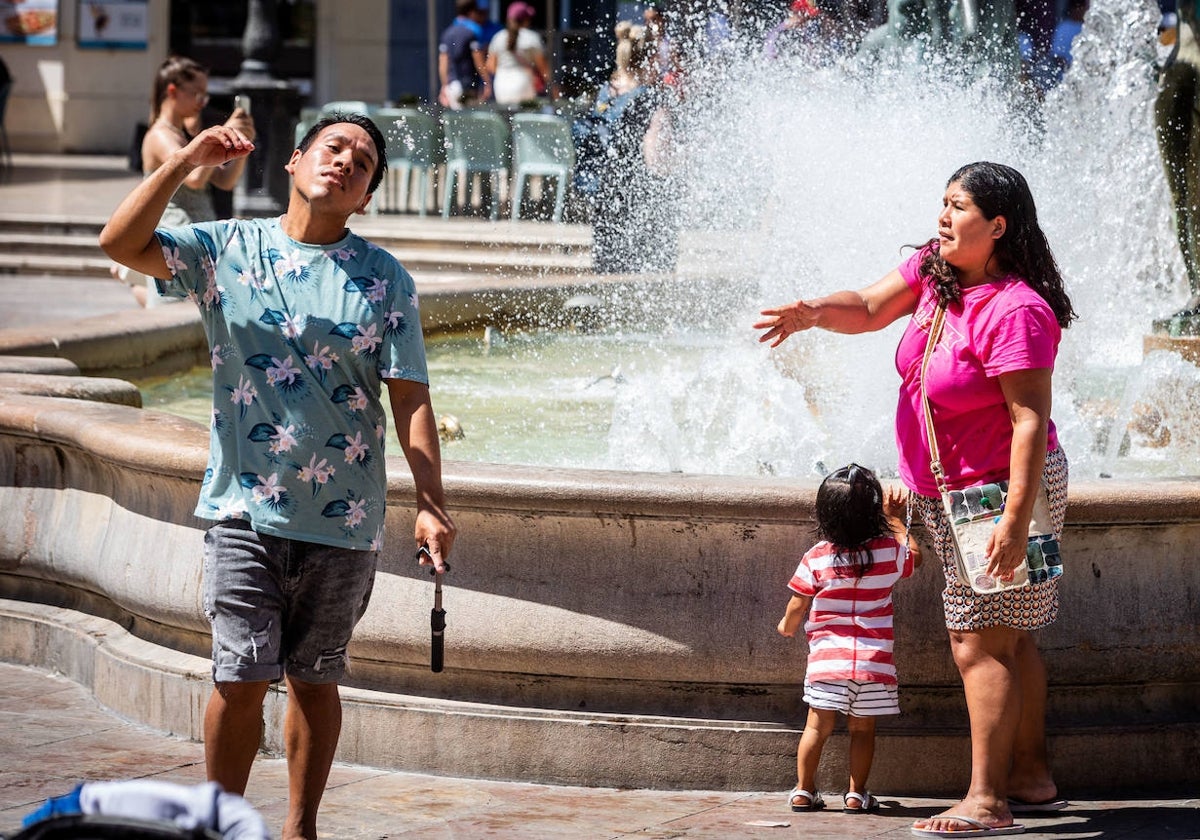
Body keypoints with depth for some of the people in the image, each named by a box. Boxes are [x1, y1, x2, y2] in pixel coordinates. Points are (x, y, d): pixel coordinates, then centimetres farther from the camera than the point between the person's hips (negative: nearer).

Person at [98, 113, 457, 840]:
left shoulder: (385, 280, 2)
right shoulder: (227, 250, 2)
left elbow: (410, 397, -1)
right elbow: (121, 244, -9)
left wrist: (431, 503, -9)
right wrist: (186, 162, -15)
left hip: (344, 515, 1)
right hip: (246, 508, -1)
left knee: (316, 679, 10)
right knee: (240, 680, -5)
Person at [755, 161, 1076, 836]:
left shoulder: (1016, 311, -24)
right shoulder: (934, 269, 3)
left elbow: (1031, 419, -26)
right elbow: (870, 308, 6)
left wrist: (1017, 519, -30)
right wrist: (815, 313, -17)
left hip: (1001, 488, -10)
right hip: (952, 491, 10)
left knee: (981, 645, -10)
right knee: (1007, 638, 17)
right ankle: (1032, 777, 28)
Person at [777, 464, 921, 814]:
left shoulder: (816, 558, -5)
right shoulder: (888, 551, -3)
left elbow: (797, 606, 3)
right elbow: (914, 555, 21)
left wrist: (788, 626, 25)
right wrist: (893, 518, 28)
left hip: (827, 660, 0)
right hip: (874, 660, 0)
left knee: (818, 726, 6)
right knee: (863, 728, 9)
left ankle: (803, 790, 10)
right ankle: (856, 794, 9)